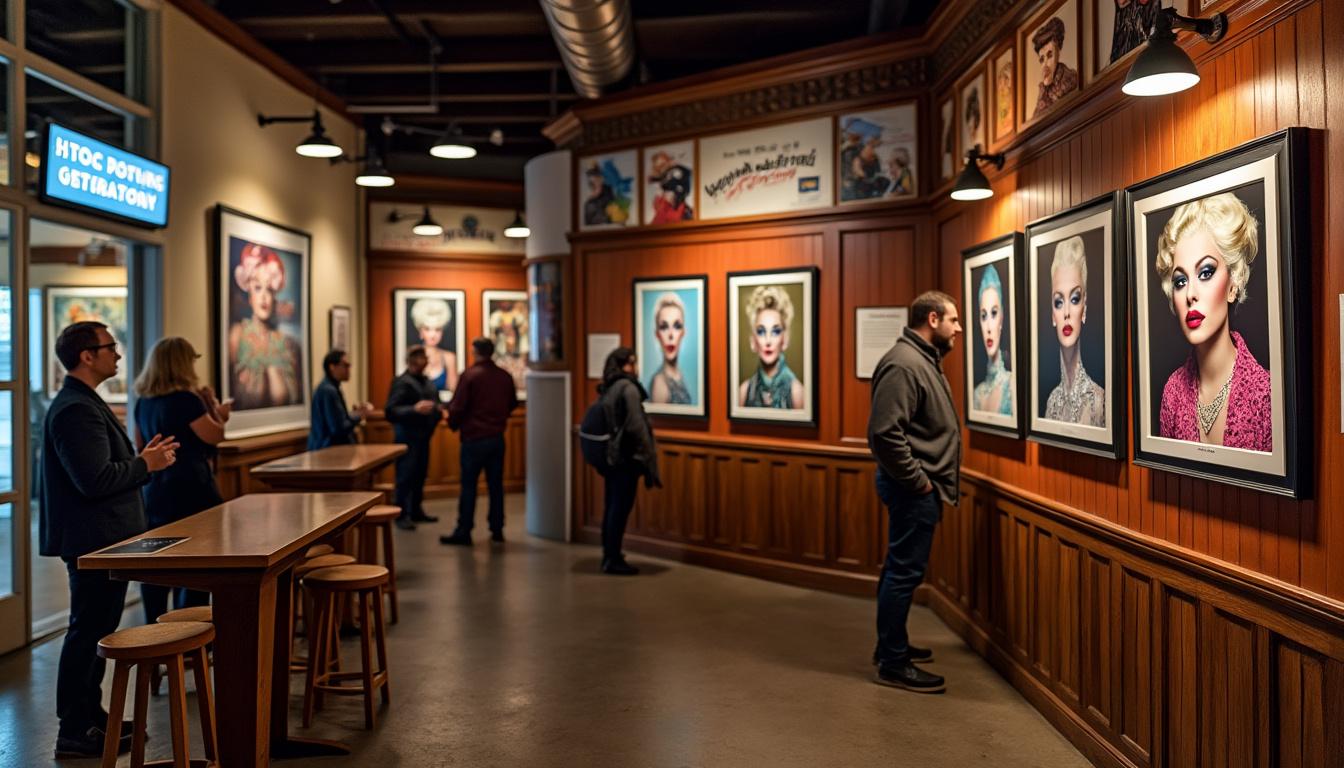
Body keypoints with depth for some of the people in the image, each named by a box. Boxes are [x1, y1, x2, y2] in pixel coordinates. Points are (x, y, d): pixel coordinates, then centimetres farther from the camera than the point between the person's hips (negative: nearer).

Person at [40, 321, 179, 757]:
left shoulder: (83, 403, 14)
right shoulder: (76, 409, -20)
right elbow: (95, 480, -28)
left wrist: (142, 460, 9)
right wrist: (145, 465, -15)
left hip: (102, 539, 11)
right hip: (92, 540, -11)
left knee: (96, 631, 19)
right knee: (88, 634, -2)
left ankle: (91, 717, 31)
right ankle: (75, 734, 9)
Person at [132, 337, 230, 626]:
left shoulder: (144, 401, 8)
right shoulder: (186, 399, -16)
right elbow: (215, 435, -9)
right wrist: (216, 410, 8)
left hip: (154, 492, 8)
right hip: (189, 492, -7)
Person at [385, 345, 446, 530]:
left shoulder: (427, 382, 12)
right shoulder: (401, 383, -12)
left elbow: (434, 403, 25)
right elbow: (390, 411, -20)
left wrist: (438, 411, 3)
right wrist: (414, 409, -32)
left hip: (423, 436, 7)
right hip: (407, 437, -7)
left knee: (420, 475, 12)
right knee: (405, 476, -3)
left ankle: (416, 511, 23)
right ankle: (402, 515, 3)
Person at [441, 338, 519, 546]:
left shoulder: (470, 375, -12)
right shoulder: (505, 376, 4)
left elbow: (458, 406, -12)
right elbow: (513, 404, 14)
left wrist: (453, 423, 7)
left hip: (474, 437, -5)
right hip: (497, 437, 5)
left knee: (468, 486, 1)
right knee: (496, 484, 11)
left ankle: (463, 531, 4)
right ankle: (497, 530, 15)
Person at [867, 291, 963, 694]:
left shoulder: (924, 360, 14)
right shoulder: (903, 363, -18)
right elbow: (885, 433, -25)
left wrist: (930, 481, 15)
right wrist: (918, 481, -18)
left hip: (922, 487, 11)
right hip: (912, 488, -11)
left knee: (901, 569, 18)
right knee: (904, 572, -4)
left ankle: (892, 645, 30)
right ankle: (893, 664, 5)